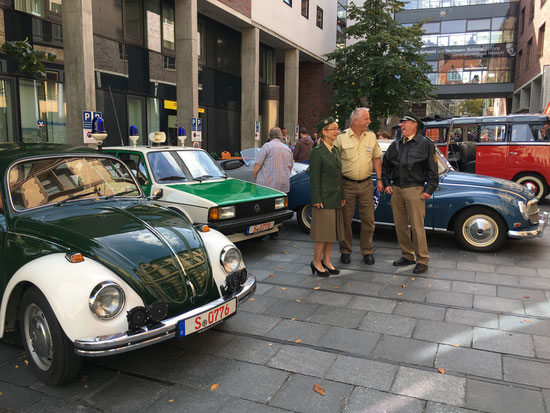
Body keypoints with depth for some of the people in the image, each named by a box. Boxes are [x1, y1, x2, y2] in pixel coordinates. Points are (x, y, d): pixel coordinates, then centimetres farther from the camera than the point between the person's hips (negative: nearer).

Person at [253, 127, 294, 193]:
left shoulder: (267, 146, -4)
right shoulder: (288, 149, 15)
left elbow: (258, 163, -7)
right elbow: (290, 167, 25)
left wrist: (255, 174, 9)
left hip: (267, 184, -6)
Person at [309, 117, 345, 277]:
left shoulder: (336, 150, 14)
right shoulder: (317, 152, -10)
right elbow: (314, 178, -12)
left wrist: (342, 196, 14)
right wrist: (316, 200, -16)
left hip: (335, 199, 8)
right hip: (324, 198, -8)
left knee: (332, 230, 12)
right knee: (322, 231, -2)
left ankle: (326, 261, 22)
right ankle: (316, 262, 11)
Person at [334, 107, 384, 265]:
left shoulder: (371, 137, 8)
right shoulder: (341, 138, -5)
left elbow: (376, 158, 14)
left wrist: (379, 179, 8)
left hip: (366, 184, 3)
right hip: (347, 184, -3)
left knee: (368, 220, 6)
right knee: (346, 220, 5)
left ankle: (367, 251, 20)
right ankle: (345, 251, 18)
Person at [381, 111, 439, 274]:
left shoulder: (425, 144, 0)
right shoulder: (395, 145, 14)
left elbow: (432, 170, -1)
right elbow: (385, 166, 21)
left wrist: (429, 190, -7)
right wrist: (387, 184, 10)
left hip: (414, 190, -5)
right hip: (396, 190, 6)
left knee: (417, 227, -5)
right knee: (400, 226, 9)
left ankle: (422, 260, 6)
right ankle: (407, 256, 22)